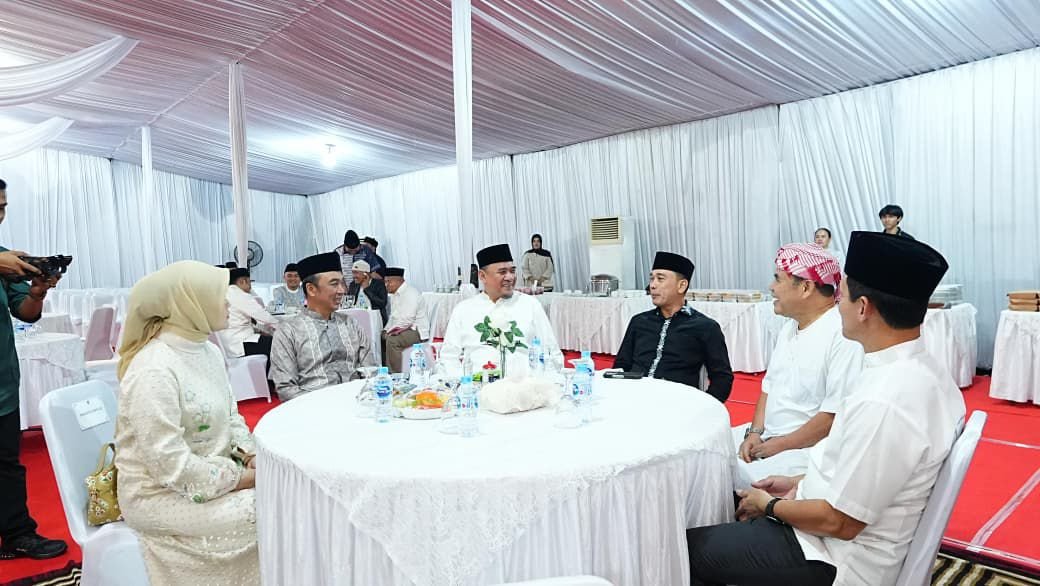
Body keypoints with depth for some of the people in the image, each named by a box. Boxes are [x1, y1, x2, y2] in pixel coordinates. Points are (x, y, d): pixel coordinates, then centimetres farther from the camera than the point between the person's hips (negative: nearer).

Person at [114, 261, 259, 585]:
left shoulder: (208, 350, 3)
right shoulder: (154, 371, -24)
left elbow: (230, 414, 11)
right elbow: (171, 466, -26)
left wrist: (250, 455, -5)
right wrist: (240, 479, -18)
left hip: (214, 472, 8)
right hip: (162, 494, -8)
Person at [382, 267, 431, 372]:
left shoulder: (411, 293, -17)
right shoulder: (394, 294, 15)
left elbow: (407, 320, -24)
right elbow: (393, 316, 22)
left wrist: (390, 331, -15)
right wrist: (385, 330, 5)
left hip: (417, 331, -10)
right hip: (399, 329, 10)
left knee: (392, 340, -29)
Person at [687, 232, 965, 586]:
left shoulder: (883, 403, -33)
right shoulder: (920, 370, -2)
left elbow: (839, 523, -25)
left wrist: (770, 506, -8)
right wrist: (801, 484, 8)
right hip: (858, 542, 9)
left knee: (688, 546, 0)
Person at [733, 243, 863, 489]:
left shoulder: (843, 335, -19)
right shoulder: (788, 328, 11)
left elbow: (837, 415, -22)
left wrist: (779, 445, -15)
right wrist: (755, 432, 0)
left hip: (808, 449, -9)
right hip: (767, 436, 9)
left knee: (741, 477, -28)